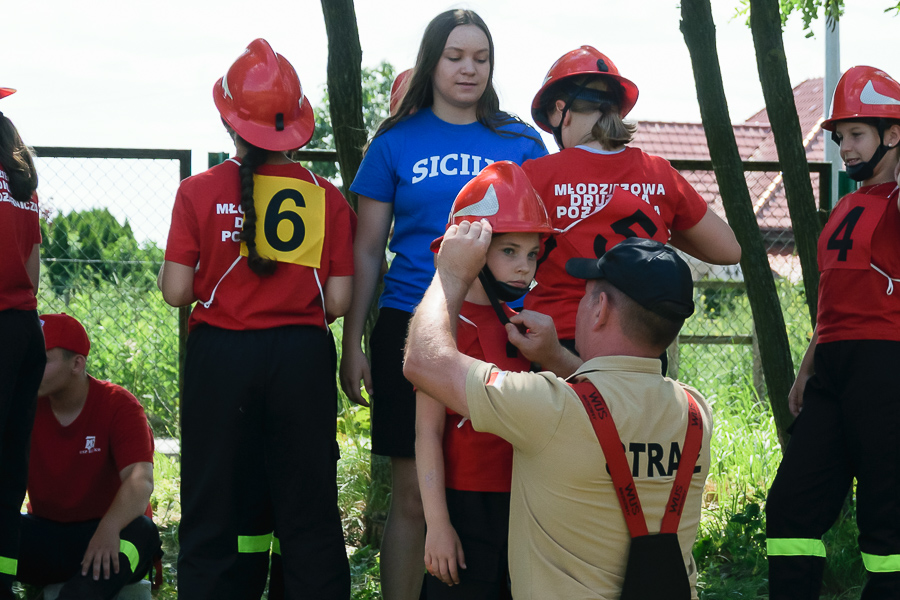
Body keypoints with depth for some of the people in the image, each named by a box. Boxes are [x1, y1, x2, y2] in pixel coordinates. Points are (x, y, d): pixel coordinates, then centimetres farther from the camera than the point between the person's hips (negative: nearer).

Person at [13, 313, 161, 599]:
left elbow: (140, 480, -26)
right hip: (45, 530, 3)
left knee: (140, 531, -35)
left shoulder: (119, 406, -11)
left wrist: (109, 528, -46)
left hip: (108, 531, -3)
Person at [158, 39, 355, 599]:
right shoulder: (327, 197, -2)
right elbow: (339, 301, -3)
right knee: (309, 512, 8)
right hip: (303, 355, 1)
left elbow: (176, 291, -6)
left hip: (220, 357, -1)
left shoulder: (199, 191, -5)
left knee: (215, 510, 7)